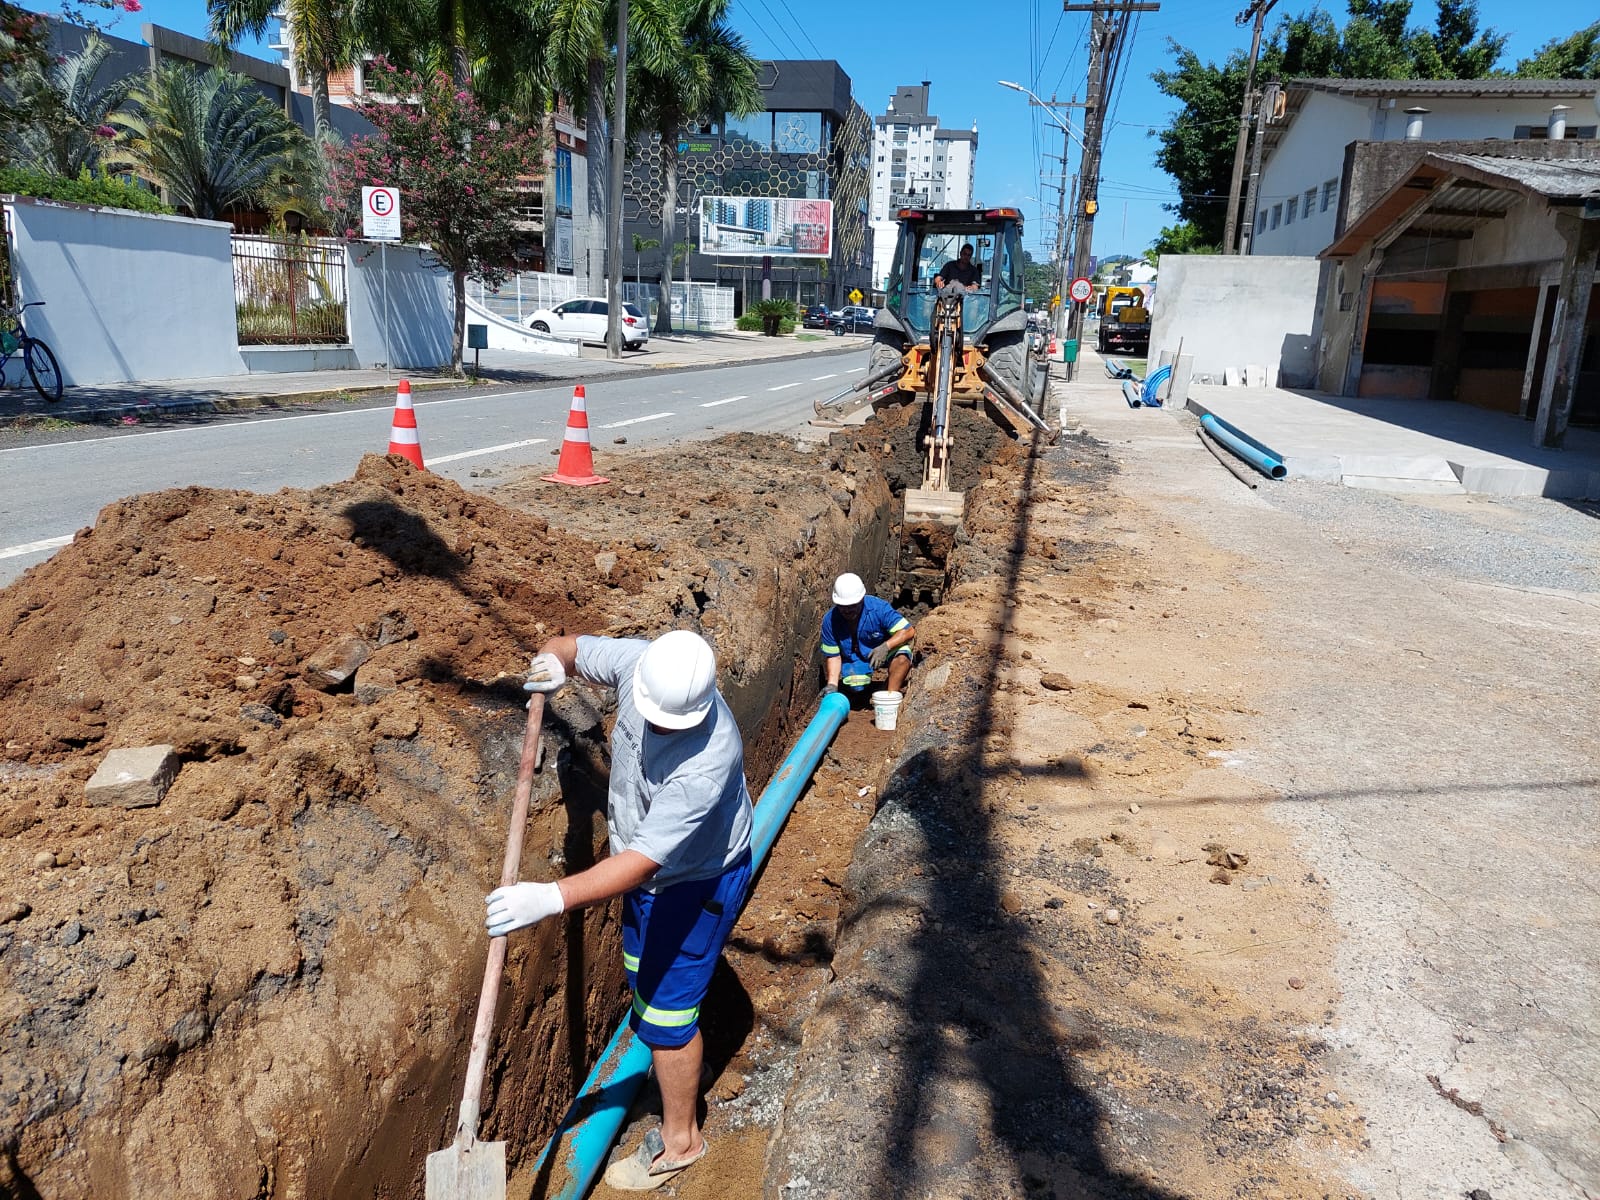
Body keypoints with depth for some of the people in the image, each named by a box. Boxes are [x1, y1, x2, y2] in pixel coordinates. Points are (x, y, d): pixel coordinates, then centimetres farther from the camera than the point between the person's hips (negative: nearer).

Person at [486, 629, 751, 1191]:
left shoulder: (707, 759, -42)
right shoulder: (639, 661, -24)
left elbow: (643, 862, -43)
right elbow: (570, 647, -5)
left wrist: (553, 897, -51)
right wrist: (552, 662, -29)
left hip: (695, 883, -8)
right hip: (645, 863, 8)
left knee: (664, 1008, 4)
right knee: (645, 975, 30)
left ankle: (679, 1139, 30)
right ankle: (679, 1057, 60)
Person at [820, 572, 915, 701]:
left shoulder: (878, 608, -27)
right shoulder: (830, 620, -20)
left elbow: (909, 631, -28)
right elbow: (833, 656, -12)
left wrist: (886, 647, -44)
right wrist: (832, 684, -26)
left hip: (883, 651, -2)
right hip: (852, 659, 2)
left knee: (902, 658, -33)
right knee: (856, 688, -23)